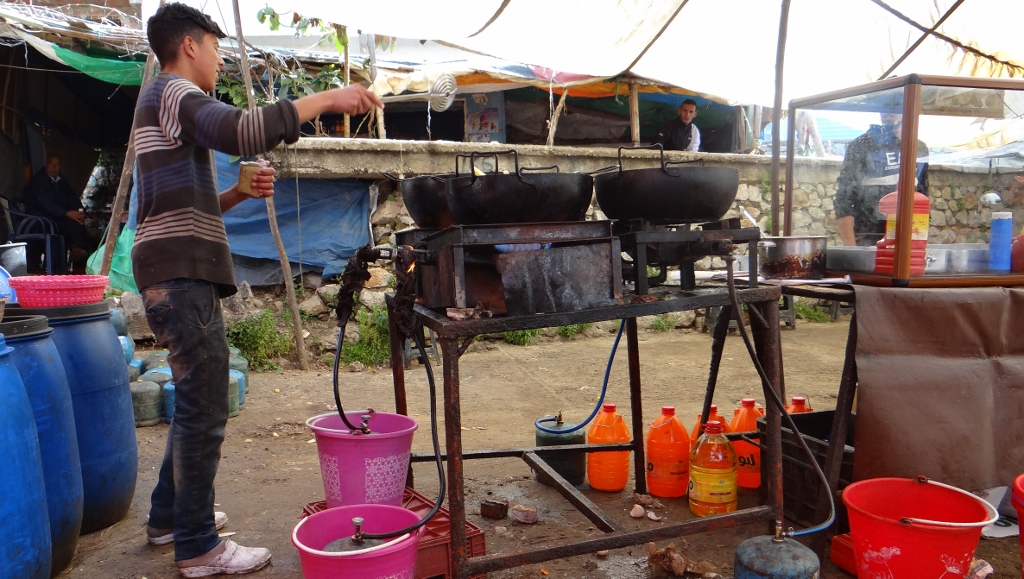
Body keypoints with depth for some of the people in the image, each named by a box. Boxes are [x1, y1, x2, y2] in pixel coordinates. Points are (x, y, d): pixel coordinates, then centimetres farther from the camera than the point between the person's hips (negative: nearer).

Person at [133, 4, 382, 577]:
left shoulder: (172, 103, 28)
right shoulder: (170, 91, -4)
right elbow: (241, 131, -26)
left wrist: (240, 193, 11)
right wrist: (327, 99, -21)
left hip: (185, 275, 11)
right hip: (181, 273, -11)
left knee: (195, 402, 18)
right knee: (205, 408, -7)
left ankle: (170, 516, 30)